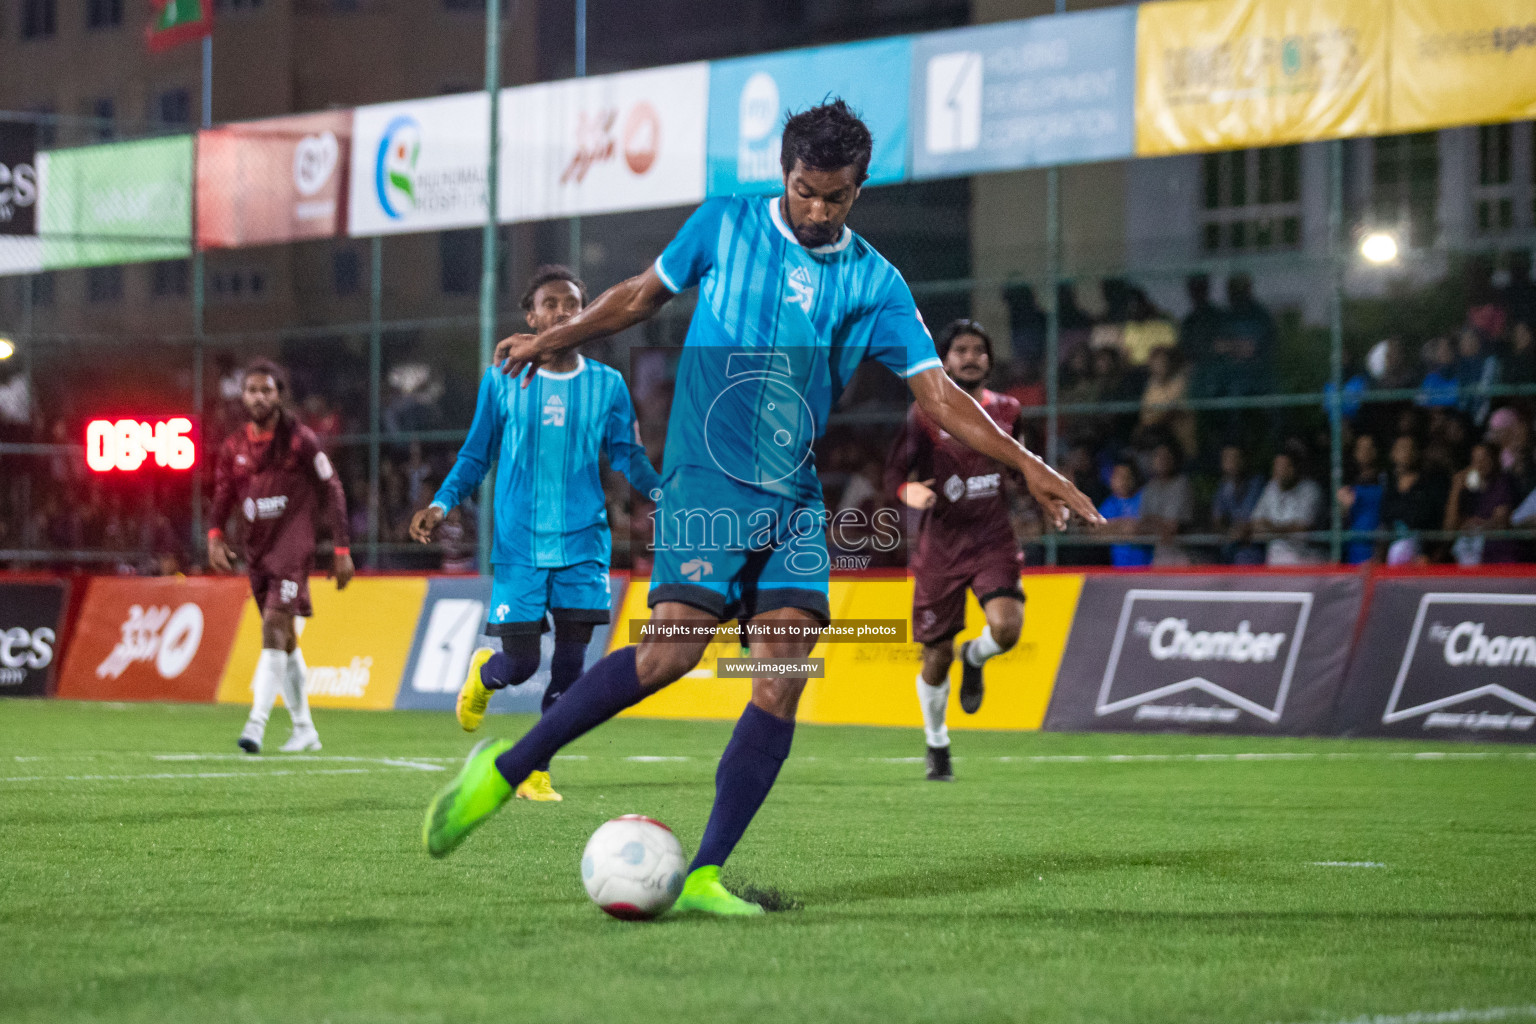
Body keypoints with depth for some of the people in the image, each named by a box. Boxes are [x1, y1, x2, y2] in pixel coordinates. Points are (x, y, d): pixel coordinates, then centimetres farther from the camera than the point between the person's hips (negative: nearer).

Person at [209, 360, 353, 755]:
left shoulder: (299, 440, -6)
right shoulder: (233, 447, 8)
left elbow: (332, 492, -2)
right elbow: (223, 497, 13)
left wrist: (342, 549, -5)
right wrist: (215, 536, -8)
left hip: (292, 546, -6)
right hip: (257, 551, 6)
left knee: (274, 626, -20)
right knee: (283, 639, 12)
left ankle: (256, 723, -28)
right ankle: (304, 729, 22)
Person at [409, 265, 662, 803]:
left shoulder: (607, 385, 5)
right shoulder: (502, 382, 3)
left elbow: (628, 455, 9)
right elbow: (476, 455, 9)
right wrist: (442, 504, -6)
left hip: (583, 543, 1)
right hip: (519, 544, -1)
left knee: (569, 663, -6)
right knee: (520, 663, -5)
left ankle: (535, 771, 8)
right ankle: (482, 673, 33)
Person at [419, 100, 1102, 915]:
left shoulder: (875, 285, 6)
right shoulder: (724, 226, 3)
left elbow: (937, 393, 3)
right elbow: (644, 294, 18)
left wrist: (1027, 465, -6)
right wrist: (552, 340, 15)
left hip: (794, 501, 3)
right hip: (707, 481, -3)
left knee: (785, 674, -11)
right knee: (673, 647, -21)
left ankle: (703, 878, -7)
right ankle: (504, 769, -7)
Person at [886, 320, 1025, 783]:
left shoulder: (1006, 410, 7)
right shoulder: (925, 414, -2)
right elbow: (894, 473, -3)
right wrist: (909, 491, -24)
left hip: (993, 537, 2)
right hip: (941, 544, -1)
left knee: (1007, 627, -24)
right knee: (937, 654, 3)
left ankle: (974, 658, 14)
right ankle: (937, 746, 27)